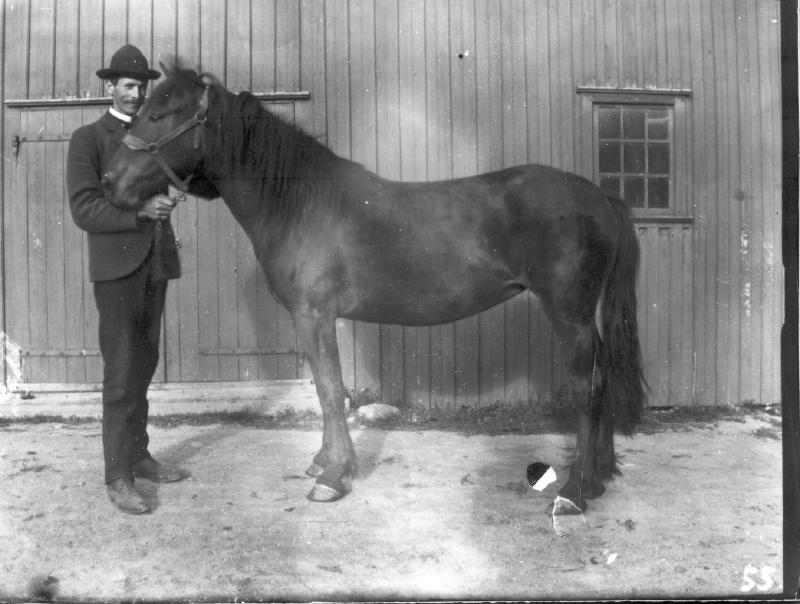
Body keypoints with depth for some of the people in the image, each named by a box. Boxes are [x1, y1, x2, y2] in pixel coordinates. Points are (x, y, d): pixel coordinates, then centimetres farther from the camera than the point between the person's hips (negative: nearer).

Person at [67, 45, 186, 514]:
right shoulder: (88, 139, 0)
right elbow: (84, 209, -10)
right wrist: (140, 210, -21)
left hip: (156, 264, 5)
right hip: (117, 267, -5)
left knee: (144, 367, 12)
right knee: (121, 374, -5)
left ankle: (138, 455, 24)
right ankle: (118, 477, 3)